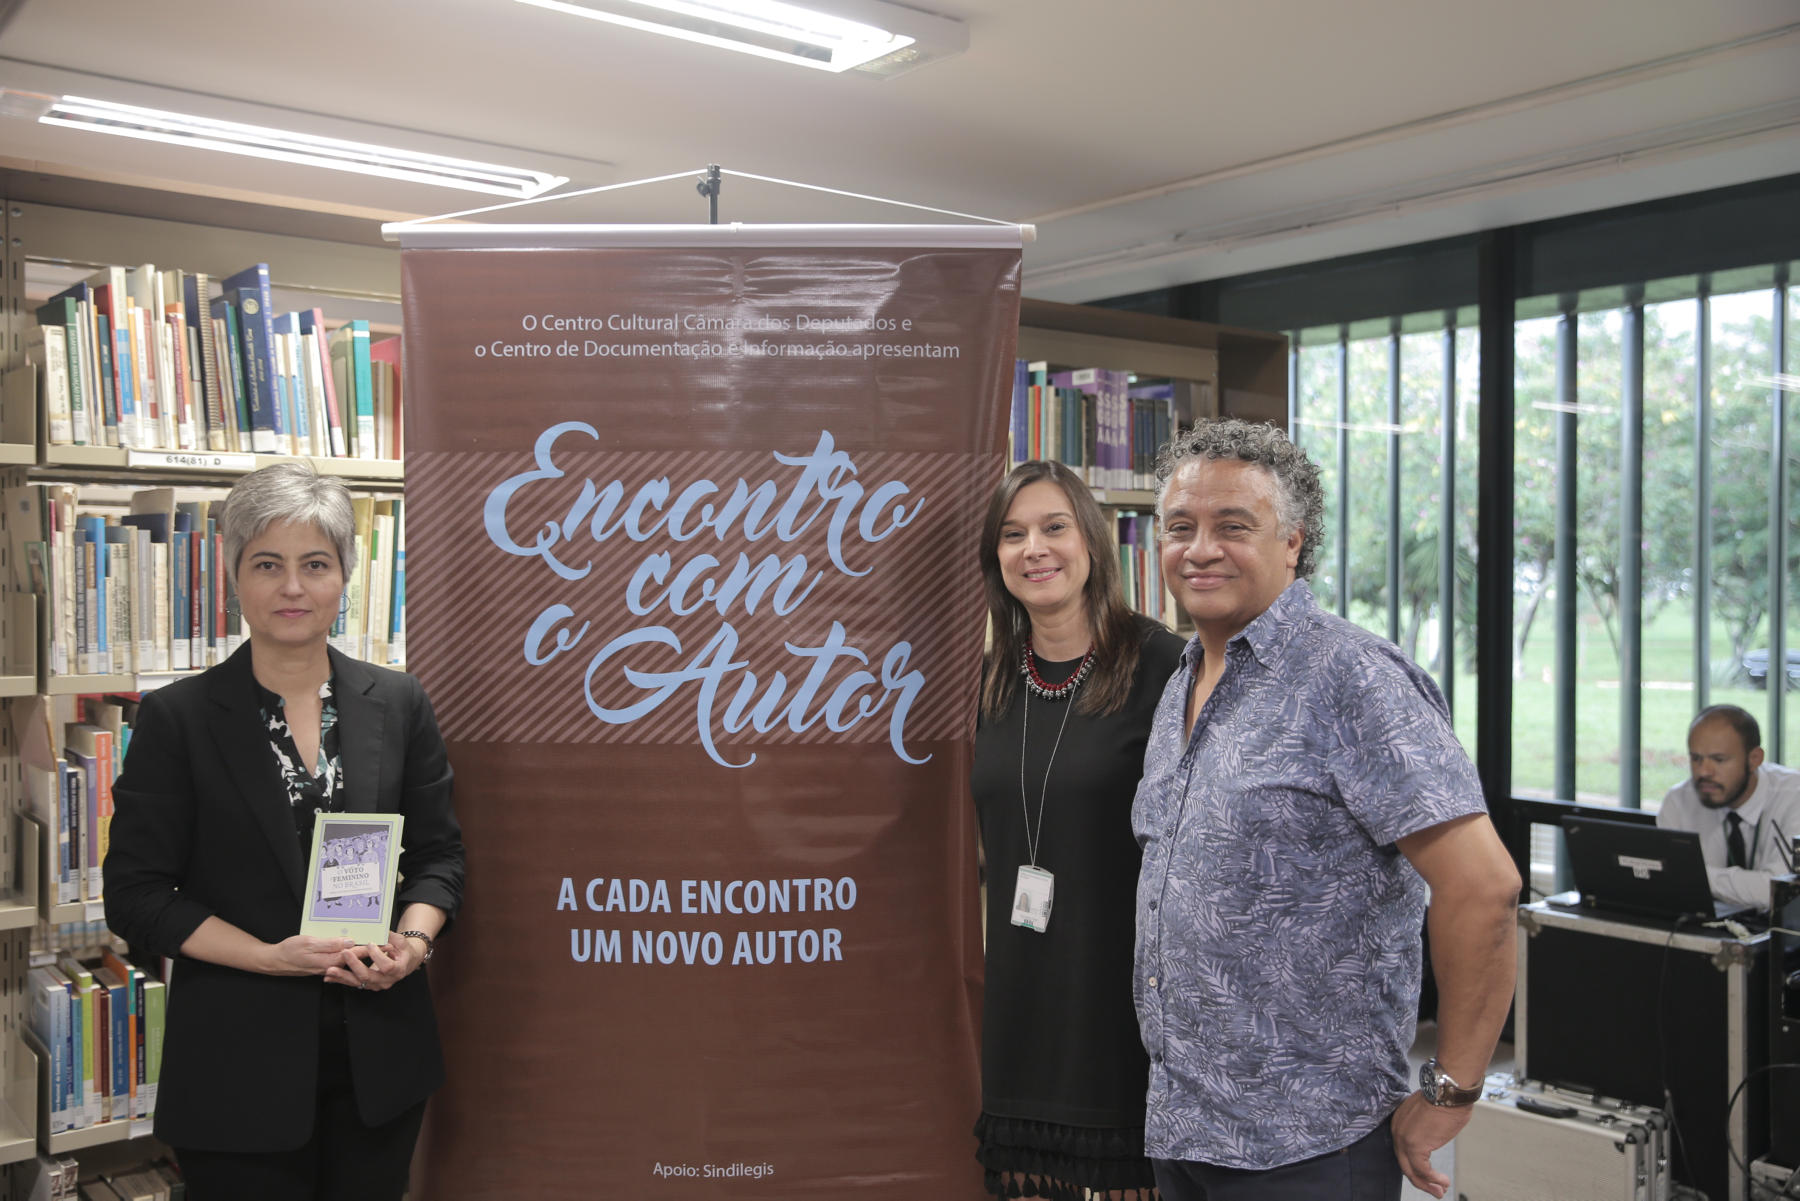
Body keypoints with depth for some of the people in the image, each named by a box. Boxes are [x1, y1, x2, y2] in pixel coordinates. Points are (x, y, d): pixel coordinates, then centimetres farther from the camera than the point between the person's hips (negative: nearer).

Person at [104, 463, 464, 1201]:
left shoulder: (398, 705, 3)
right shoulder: (177, 717, -4)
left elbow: (438, 854, 9)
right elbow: (136, 896, -5)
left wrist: (414, 939, -11)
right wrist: (273, 956, -15)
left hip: (378, 1053, 3)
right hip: (238, 1066, -2)